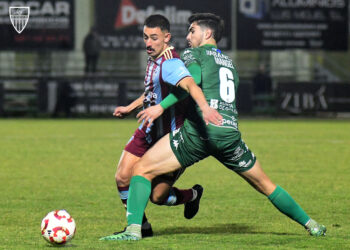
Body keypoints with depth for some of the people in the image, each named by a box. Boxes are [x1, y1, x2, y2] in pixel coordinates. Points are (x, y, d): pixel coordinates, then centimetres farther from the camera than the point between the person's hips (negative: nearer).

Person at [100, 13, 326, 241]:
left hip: (200, 130, -5)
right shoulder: (229, 63, 28)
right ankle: (311, 225, 23)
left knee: (142, 169, -1)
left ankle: (133, 228, -17)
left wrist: (161, 107, -12)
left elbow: (193, 80, -10)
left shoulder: (193, 54, 10)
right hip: (230, 133, 6)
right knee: (264, 184, 21)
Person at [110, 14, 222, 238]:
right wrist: (130, 108, 30)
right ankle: (141, 227, 15)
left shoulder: (170, 64, -26)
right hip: (148, 132, 8)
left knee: (157, 196, -4)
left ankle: (193, 195, 30)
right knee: (123, 178, -4)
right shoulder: (154, 59, 4)